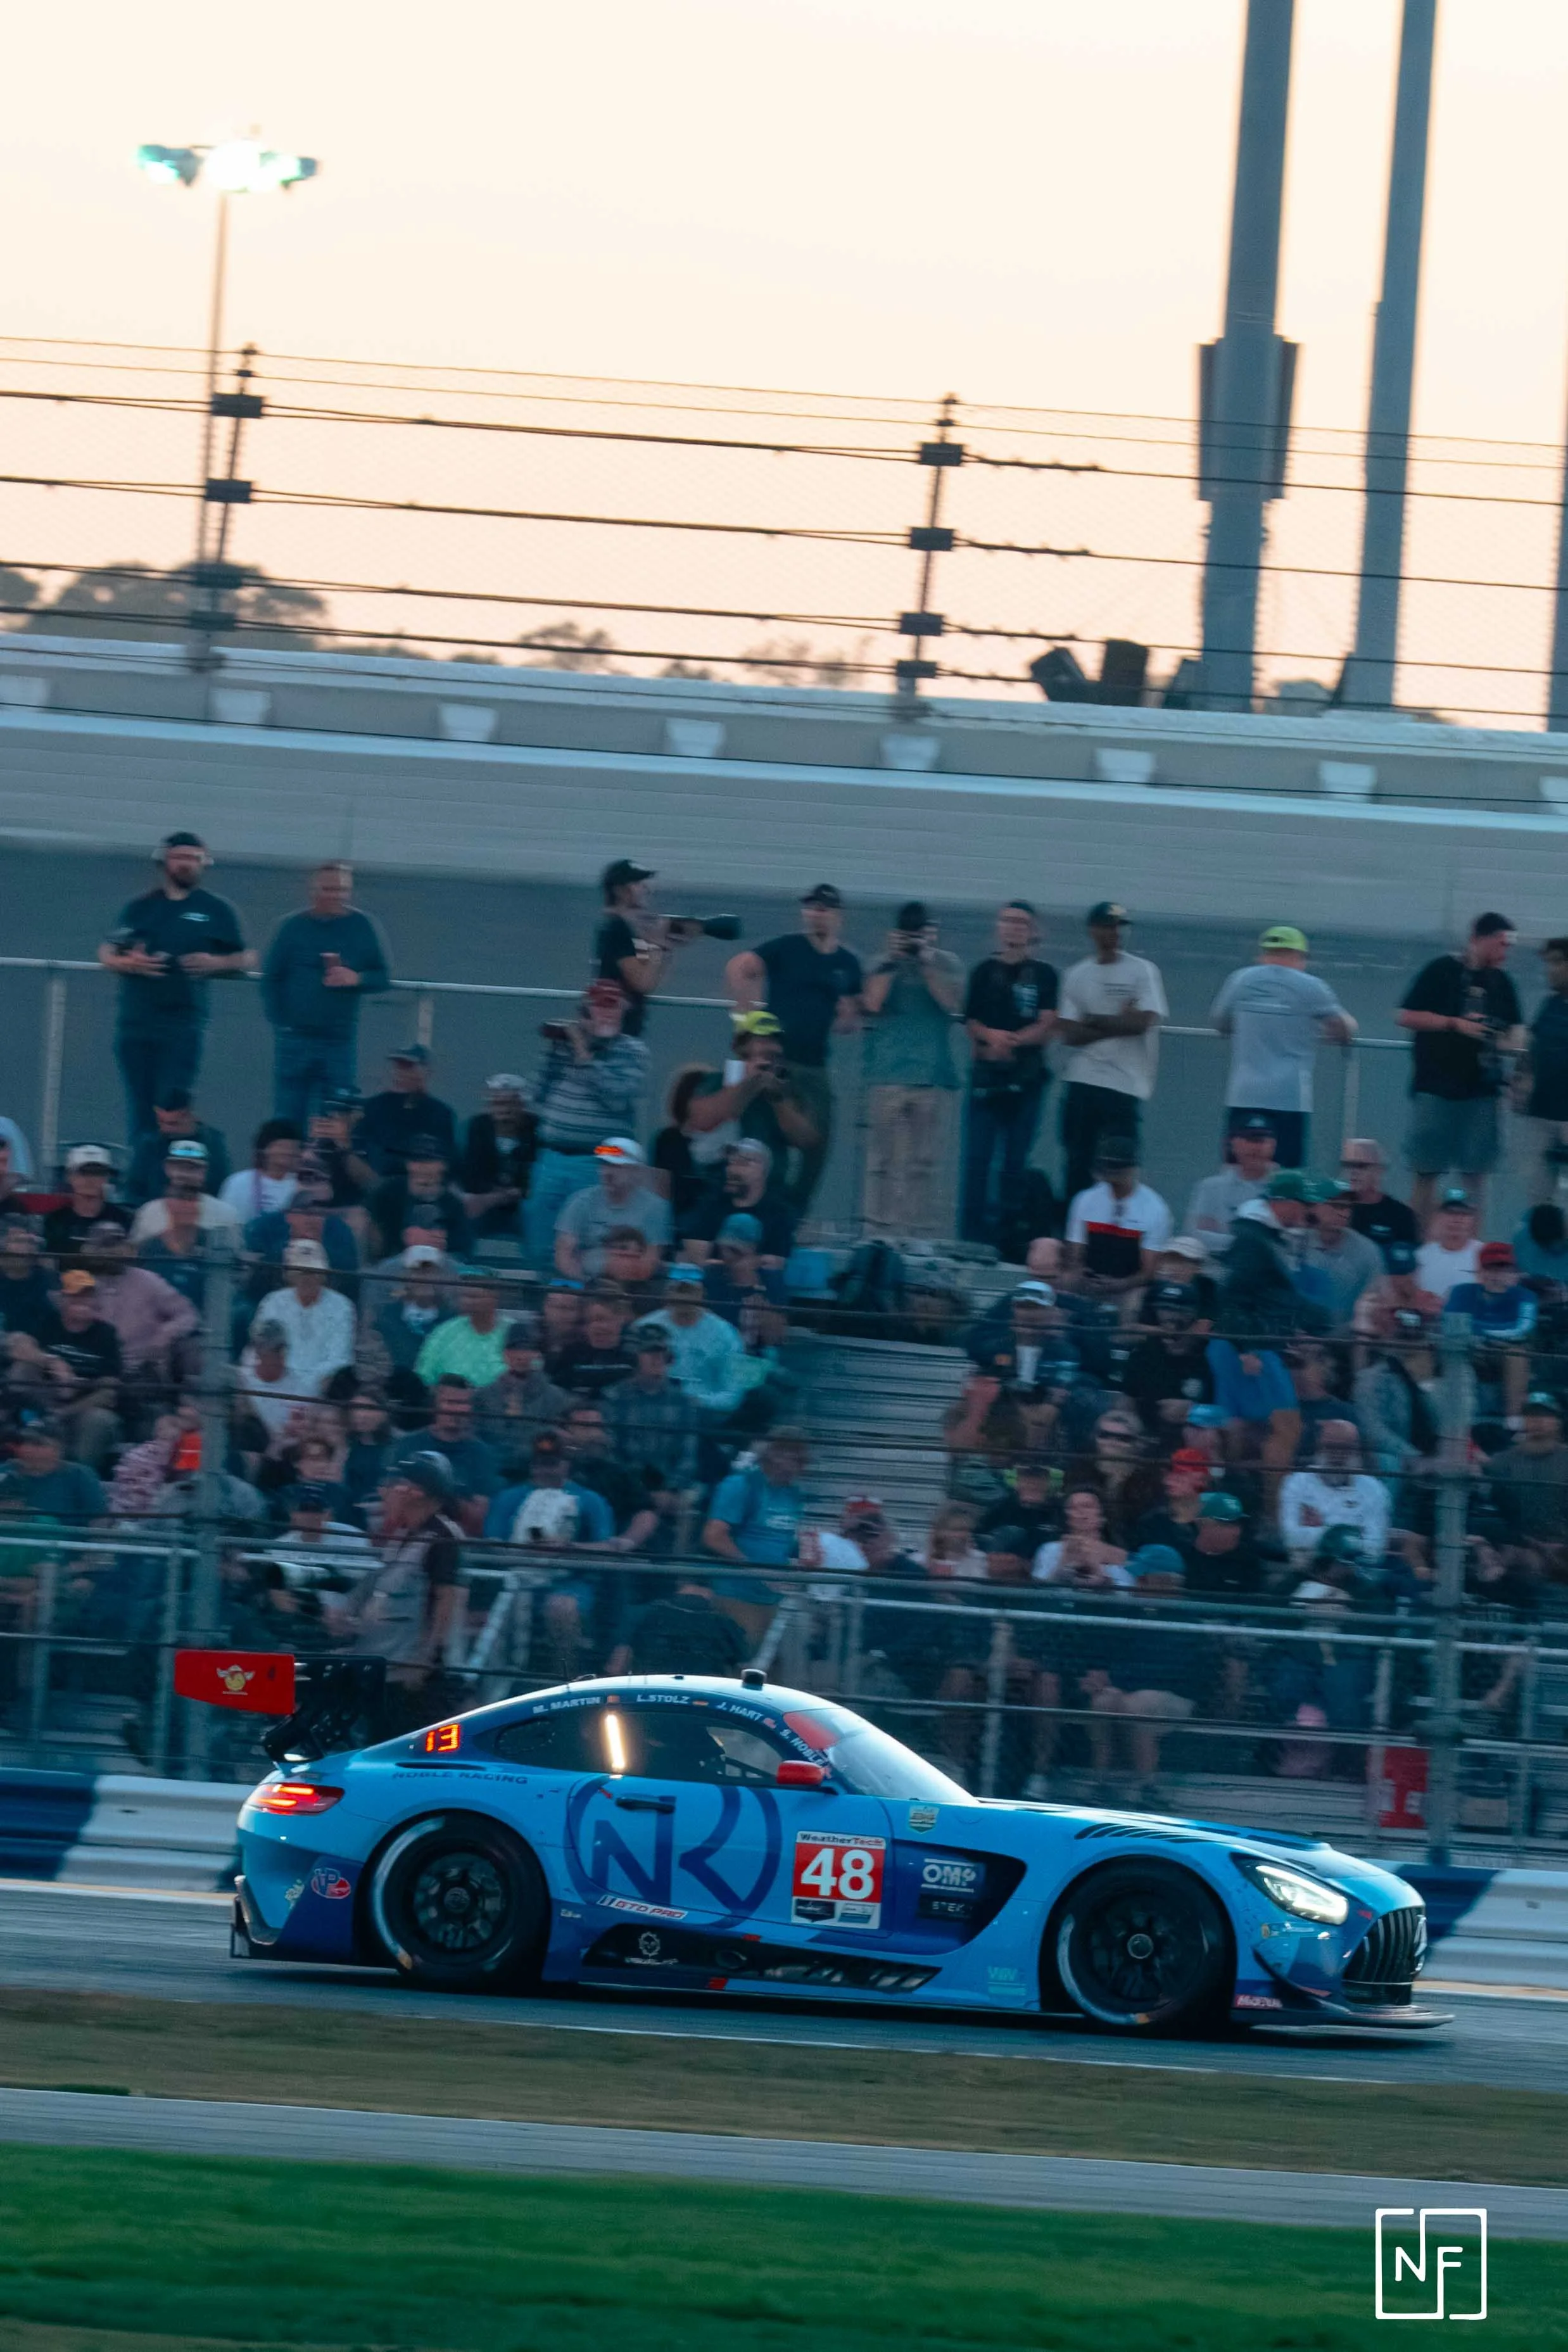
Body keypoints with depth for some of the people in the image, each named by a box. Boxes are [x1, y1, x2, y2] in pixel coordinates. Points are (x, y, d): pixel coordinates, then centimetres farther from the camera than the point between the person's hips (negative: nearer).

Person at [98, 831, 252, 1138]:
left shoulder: (216, 911, 9)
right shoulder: (140, 908, 14)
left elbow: (246, 959, 13)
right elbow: (106, 954, 16)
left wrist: (217, 963, -7)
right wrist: (127, 963, -6)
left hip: (182, 1023, -3)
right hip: (135, 1021, 3)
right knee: (139, 1112, 4)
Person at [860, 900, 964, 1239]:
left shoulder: (947, 964, 10)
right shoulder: (884, 966, 10)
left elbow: (951, 1001, -5)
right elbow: (872, 1003, -4)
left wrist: (928, 963, -8)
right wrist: (891, 961, -6)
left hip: (932, 1074, 0)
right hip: (888, 1074, 0)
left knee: (926, 1161, -1)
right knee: (883, 1159, -2)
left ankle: (923, 1232, -1)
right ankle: (878, 1231, 0)